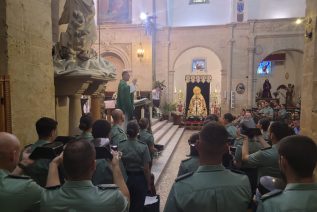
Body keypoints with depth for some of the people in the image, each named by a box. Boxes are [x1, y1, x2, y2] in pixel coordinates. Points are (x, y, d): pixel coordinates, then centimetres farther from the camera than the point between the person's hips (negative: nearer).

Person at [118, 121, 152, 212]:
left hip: (125, 178, 3)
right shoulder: (143, 147, -19)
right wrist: (149, 184, -3)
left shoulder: (120, 145, -11)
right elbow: (146, 169, -17)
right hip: (139, 179, -3)